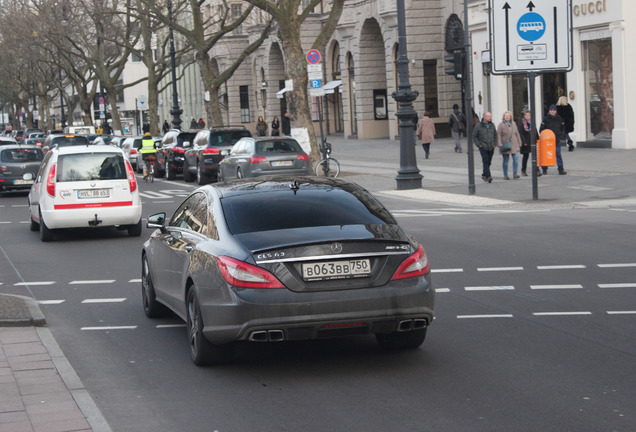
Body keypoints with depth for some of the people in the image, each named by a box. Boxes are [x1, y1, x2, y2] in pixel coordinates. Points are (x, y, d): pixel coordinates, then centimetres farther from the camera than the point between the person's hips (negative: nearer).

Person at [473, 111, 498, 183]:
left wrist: (495, 144, 10)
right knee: (485, 161, -15)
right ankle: (488, 176, -22)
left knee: (488, 162, 8)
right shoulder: (478, 126, -5)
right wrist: (479, 145, -7)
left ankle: (484, 175, 23)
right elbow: (474, 136, 0)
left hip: (491, 148, 5)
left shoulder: (492, 125, 9)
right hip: (483, 147, -5)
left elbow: (495, 135, 21)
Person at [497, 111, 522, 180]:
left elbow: (517, 134, 16)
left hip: (514, 145, 3)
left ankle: (515, 173, 0)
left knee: (516, 158, -8)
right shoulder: (501, 125, -4)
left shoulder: (513, 124, 11)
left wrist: (519, 143, 15)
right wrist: (500, 145, -15)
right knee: (506, 160, 3)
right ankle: (505, 175, 12)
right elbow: (498, 135, -7)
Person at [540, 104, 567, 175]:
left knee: (558, 154, -4)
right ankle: (544, 169, 19)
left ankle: (561, 170, -3)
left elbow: (563, 128, 17)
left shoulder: (559, 119, 5)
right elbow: (541, 129, 2)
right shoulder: (546, 119, -2)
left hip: (557, 140, 1)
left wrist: (562, 137, 8)